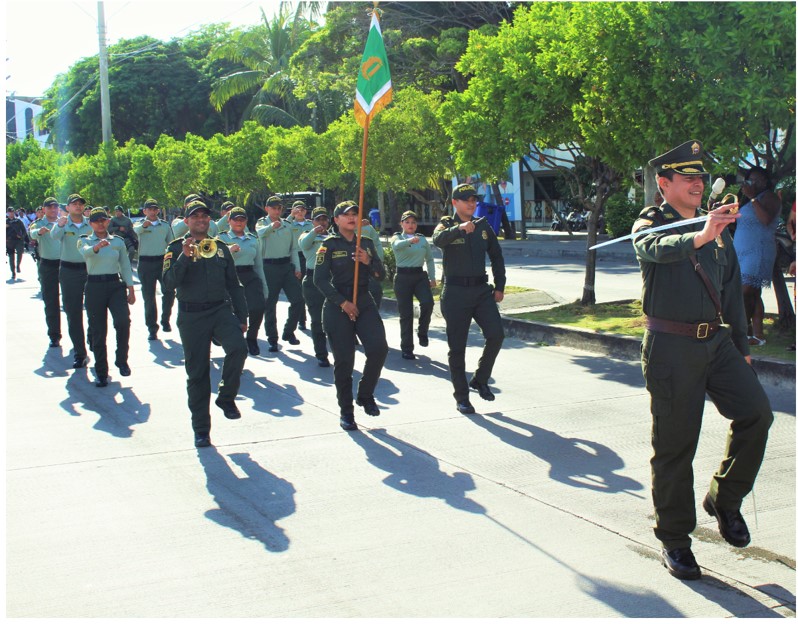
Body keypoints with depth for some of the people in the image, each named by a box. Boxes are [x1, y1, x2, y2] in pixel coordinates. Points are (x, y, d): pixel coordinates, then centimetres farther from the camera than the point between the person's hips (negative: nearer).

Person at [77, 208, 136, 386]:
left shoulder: (118, 241, 10)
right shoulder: (85, 241, 4)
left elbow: (125, 266, 12)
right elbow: (85, 251, -20)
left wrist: (131, 290, 5)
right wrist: (97, 247, -43)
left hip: (115, 286, 1)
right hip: (94, 287, 0)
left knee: (123, 321, -23)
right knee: (98, 332, 3)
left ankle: (122, 360, -2)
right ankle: (101, 373, 14)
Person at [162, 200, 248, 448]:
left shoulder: (220, 248, 13)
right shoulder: (177, 248, 3)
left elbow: (234, 284, 16)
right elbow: (169, 281, -12)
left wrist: (241, 317, 11)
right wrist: (185, 257, -25)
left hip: (221, 310, 2)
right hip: (192, 315, -2)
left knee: (238, 348, -26)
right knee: (197, 372, 3)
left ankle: (226, 397, -2)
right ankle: (201, 430, 13)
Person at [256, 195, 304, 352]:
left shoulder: (287, 226, 13)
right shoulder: (262, 223, 0)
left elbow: (293, 249, 15)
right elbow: (260, 232, -25)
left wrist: (297, 268, 5)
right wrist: (272, 225, -45)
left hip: (287, 266, 4)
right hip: (270, 267, -4)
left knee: (298, 300, 0)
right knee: (270, 304, 2)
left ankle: (289, 331, 17)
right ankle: (272, 338, 10)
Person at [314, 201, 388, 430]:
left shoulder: (366, 243, 12)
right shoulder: (329, 245, -1)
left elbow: (381, 275, 11)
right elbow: (320, 279, -8)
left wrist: (368, 261, -9)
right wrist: (343, 302, -13)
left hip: (364, 302, 4)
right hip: (337, 306, -3)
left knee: (378, 348, -16)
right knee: (344, 360, -3)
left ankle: (365, 394, 9)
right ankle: (346, 412, 12)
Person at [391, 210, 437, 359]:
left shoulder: (423, 239, 11)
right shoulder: (397, 237, 0)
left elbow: (429, 259, 19)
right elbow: (396, 245, -25)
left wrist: (432, 277, 8)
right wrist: (410, 240, -46)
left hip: (420, 276, 2)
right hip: (403, 277, -2)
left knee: (428, 303, -24)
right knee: (406, 314, 0)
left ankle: (422, 333, 1)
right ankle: (406, 348, 10)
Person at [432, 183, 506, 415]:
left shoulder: (483, 226, 12)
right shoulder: (447, 224, -2)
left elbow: (496, 256, 20)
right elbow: (438, 239, -26)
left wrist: (499, 287, 13)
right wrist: (459, 229, -43)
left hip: (481, 290, 4)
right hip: (455, 292, -4)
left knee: (496, 335, -12)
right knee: (457, 347, 1)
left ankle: (480, 380, 10)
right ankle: (462, 398, 12)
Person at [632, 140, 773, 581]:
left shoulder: (717, 230, 18)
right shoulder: (651, 223, -1)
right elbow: (657, 248, -26)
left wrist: (740, 347, 19)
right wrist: (698, 237, -43)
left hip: (717, 342, 5)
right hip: (671, 346, -5)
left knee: (755, 411, -14)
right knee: (675, 445, 0)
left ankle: (725, 499, 8)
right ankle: (674, 540, 14)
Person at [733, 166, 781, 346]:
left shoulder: (769, 196, -2)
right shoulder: (749, 201, 24)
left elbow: (766, 219, -20)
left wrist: (752, 197, -18)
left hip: (758, 251, -9)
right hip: (741, 251, 9)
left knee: (746, 292, -16)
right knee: (753, 294, 5)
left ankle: (746, 330, -11)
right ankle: (757, 334, 4)